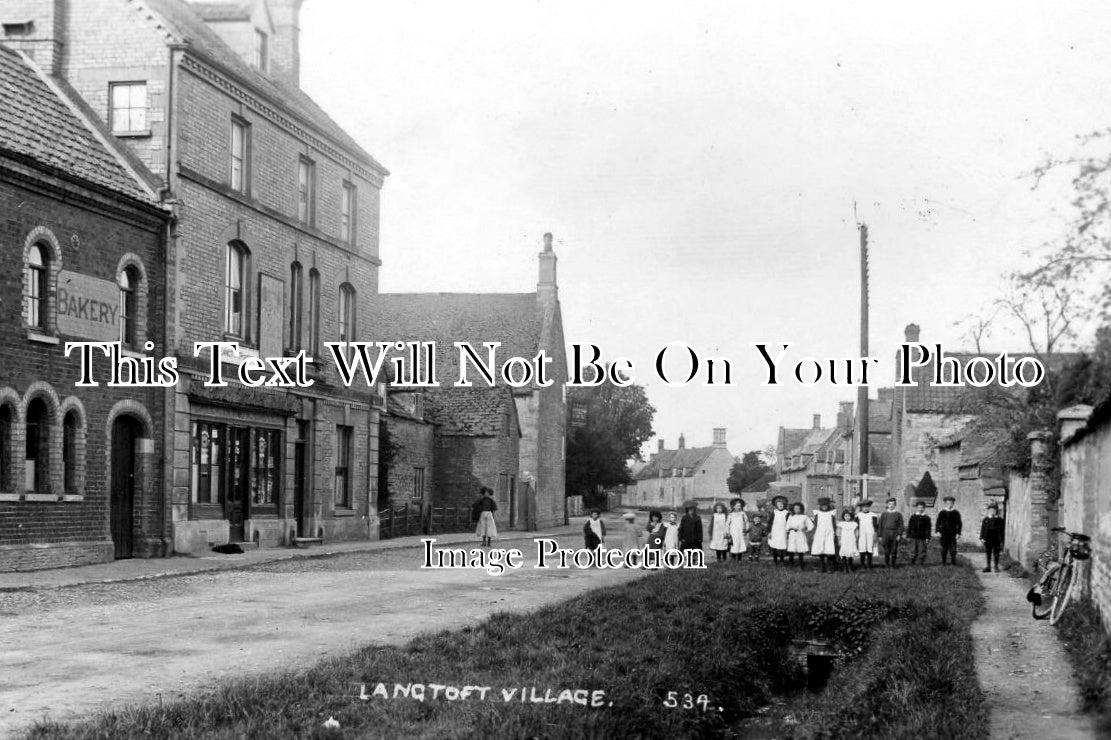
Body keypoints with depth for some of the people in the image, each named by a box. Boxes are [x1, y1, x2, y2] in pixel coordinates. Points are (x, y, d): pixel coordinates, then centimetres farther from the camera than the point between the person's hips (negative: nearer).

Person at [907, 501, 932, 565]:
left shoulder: (926, 517, 4)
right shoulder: (913, 517, 7)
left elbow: (928, 528, 2)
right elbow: (909, 527, 8)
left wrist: (927, 538, -4)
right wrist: (908, 536, 3)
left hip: (922, 538, -1)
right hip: (914, 537, 1)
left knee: (922, 550, -2)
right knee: (914, 551, 2)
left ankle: (923, 563, 6)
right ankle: (912, 562, 11)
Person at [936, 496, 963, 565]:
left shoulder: (956, 513, 5)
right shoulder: (942, 512, 6)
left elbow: (959, 524, 5)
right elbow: (938, 522, 5)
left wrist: (958, 533, -3)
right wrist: (938, 531, -7)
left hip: (953, 534, -1)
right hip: (944, 533, 1)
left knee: (953, 548, -6)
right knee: (944, 548, 5)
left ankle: (954, 563, -1)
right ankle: (943, 562, 14)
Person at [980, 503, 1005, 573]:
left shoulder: (1000, 520, 1)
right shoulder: (985, 519, 6)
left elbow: (1002, 531, 2)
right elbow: (982, 529, 5)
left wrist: (1002, 541, -1)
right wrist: (982, 538, -6)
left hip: (996, 540, -2)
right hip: (987, 540, 2)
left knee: (996, 554, 1)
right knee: (988, 554, 6)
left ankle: (996, 567, 11)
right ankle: (988, 567, 12)